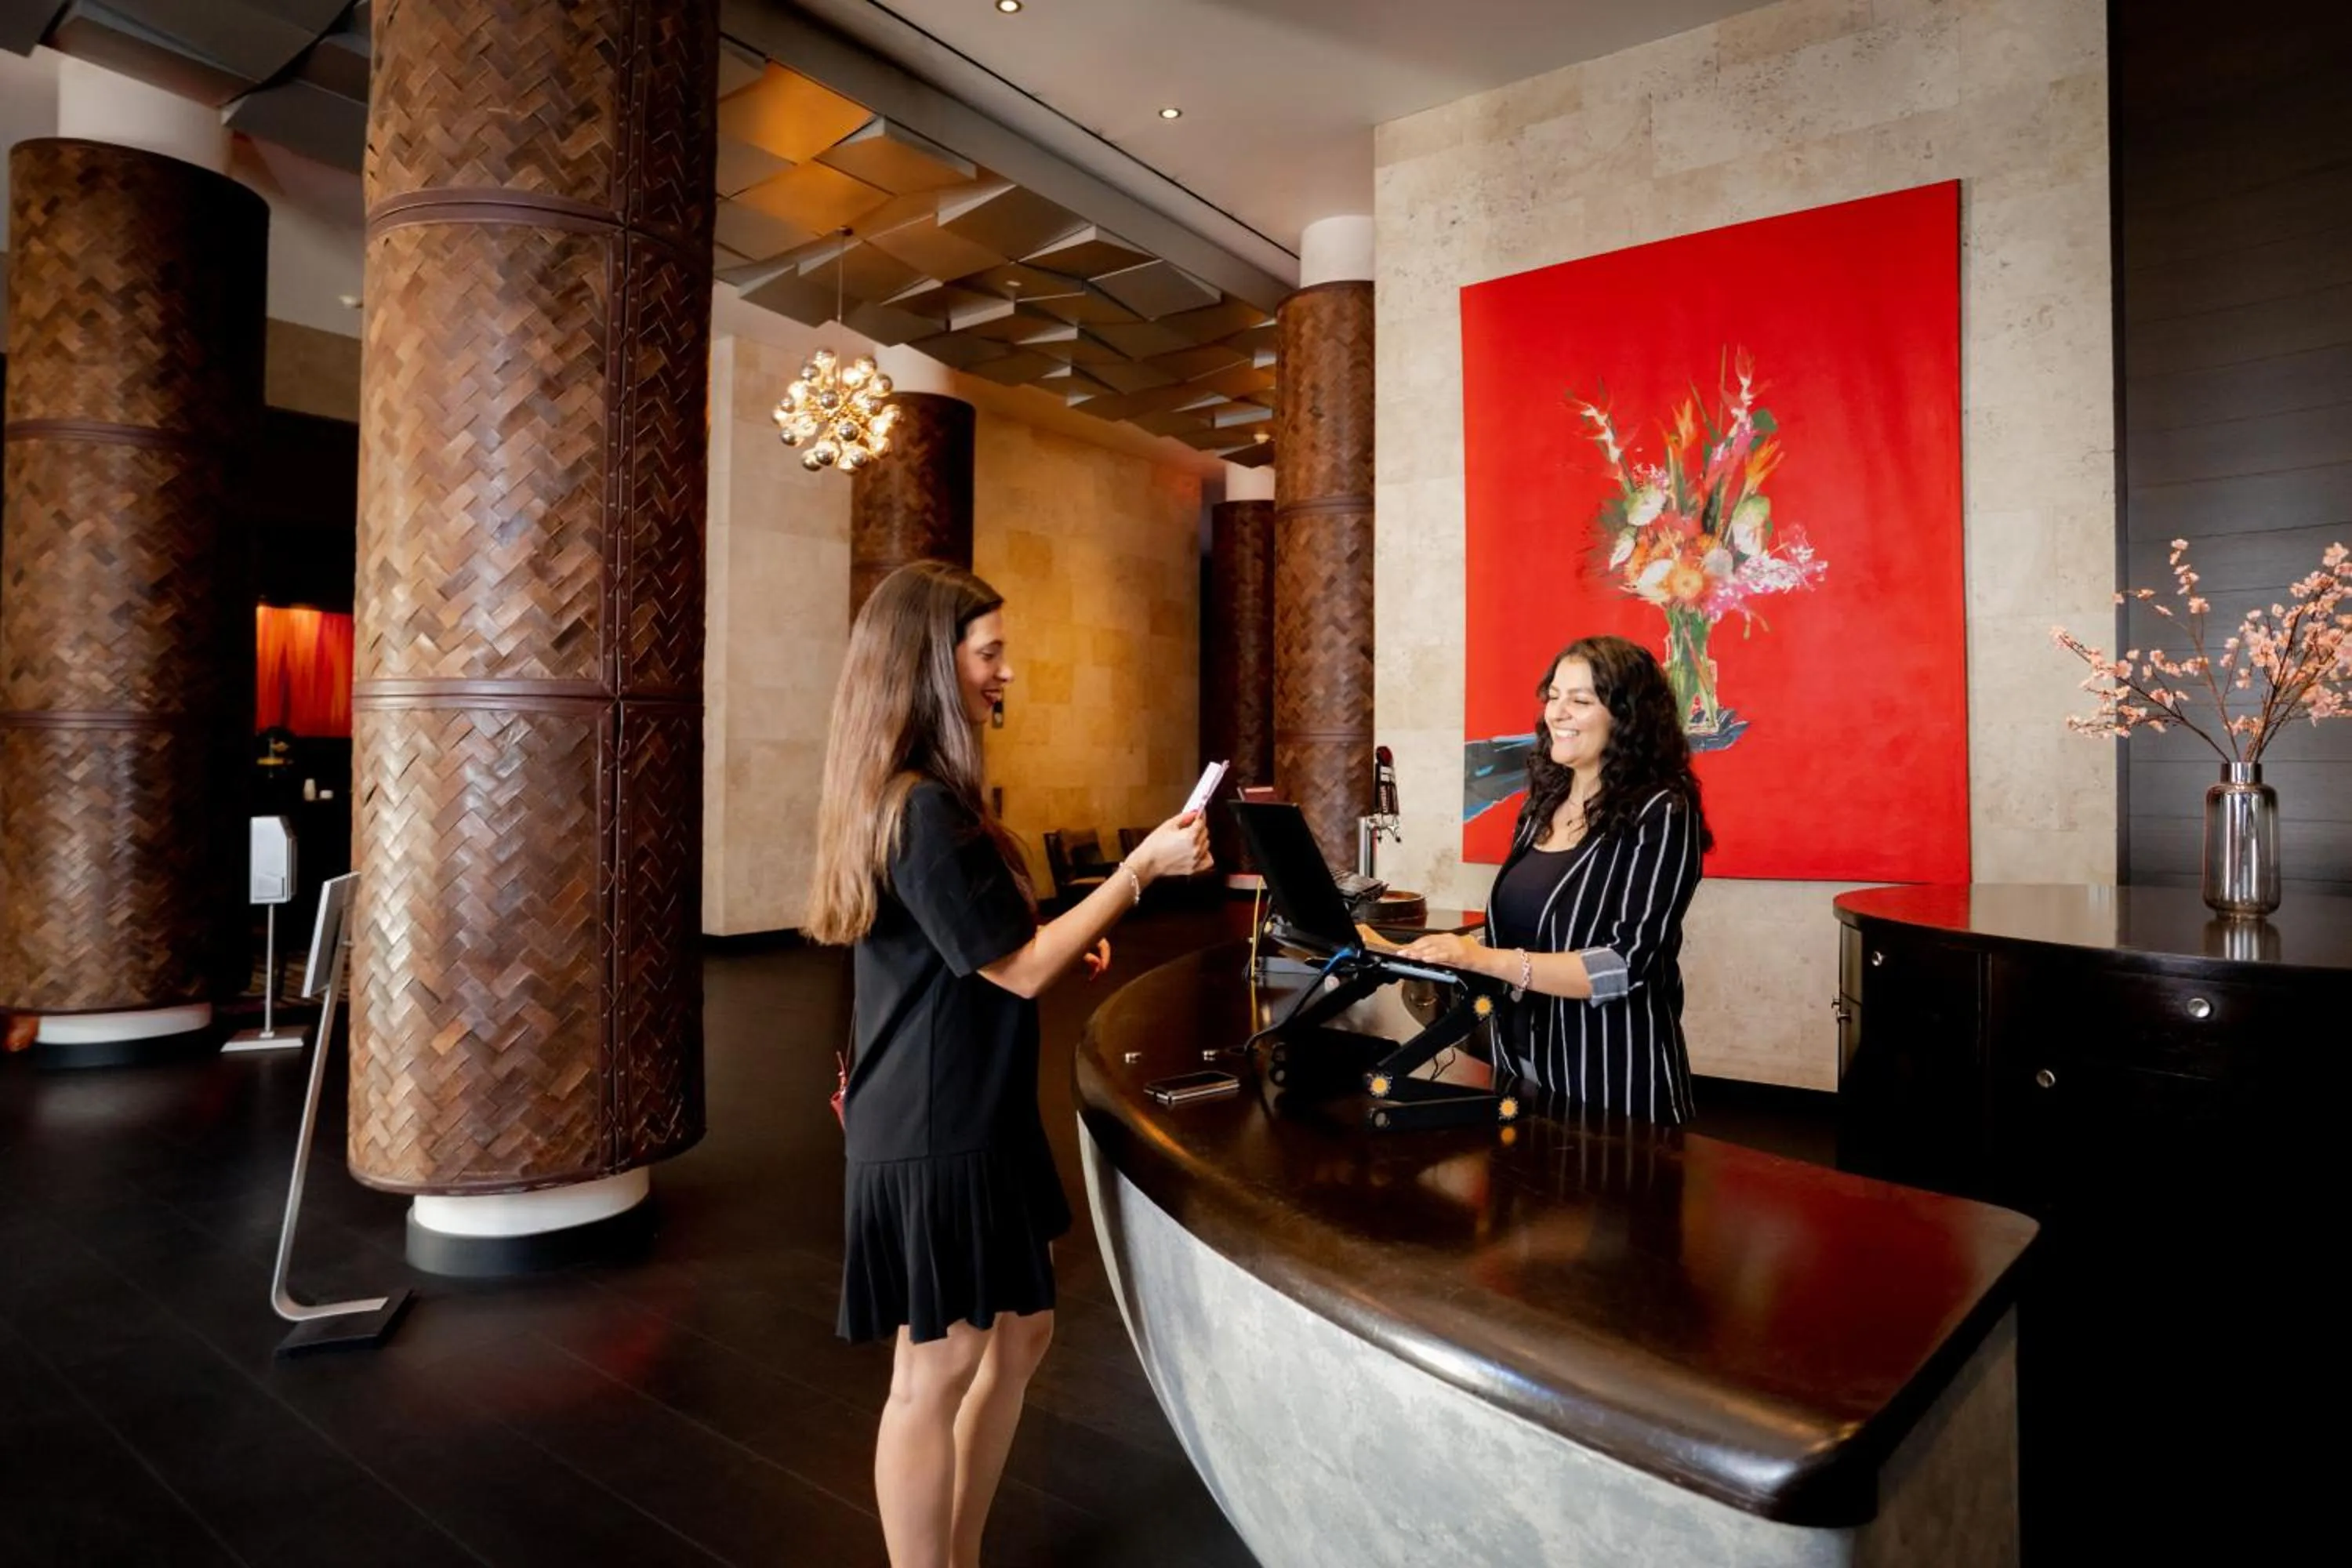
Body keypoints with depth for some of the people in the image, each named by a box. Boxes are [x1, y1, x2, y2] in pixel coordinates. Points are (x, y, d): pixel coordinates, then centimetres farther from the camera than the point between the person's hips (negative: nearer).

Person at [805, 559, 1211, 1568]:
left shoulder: (910, 796, 10)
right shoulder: (924, 809, -22)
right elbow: (1017, 971, -19)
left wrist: (1057, 943, 12)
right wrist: (1142, 868, -15)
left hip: (964, 1115, 10)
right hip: (935, 1130, -10)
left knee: (1020, 1334, 19)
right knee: (938, 1371, 5)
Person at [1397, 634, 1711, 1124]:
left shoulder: (1660, 815, -13)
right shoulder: (1543, 805, 6)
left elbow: (1628, 964, -21)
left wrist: (1487, 960, -28)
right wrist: (1459, 955, -5)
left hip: (1613, 1083, -6)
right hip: (1523, 1066, 6)